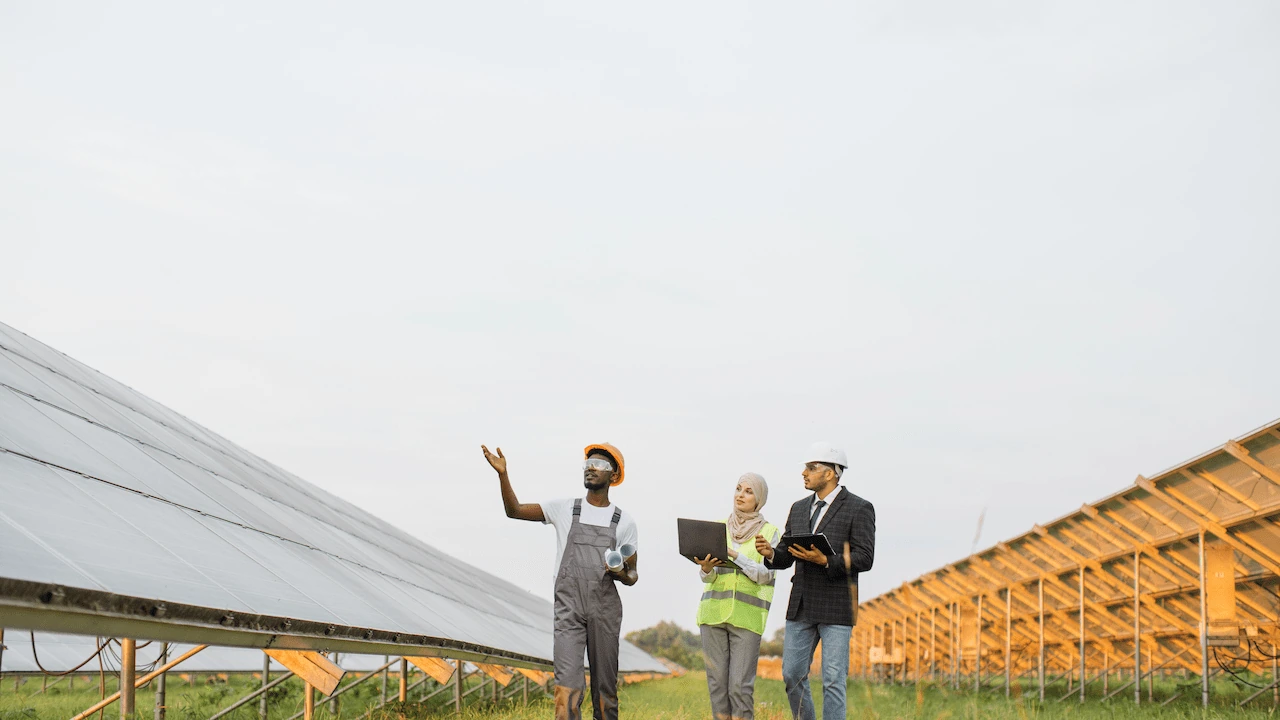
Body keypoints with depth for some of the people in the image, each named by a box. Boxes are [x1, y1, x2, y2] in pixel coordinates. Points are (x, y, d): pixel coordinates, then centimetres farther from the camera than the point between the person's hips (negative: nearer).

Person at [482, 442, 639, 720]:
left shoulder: (624, 522, 9)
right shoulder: (565, 510, 9)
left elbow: (632, 576, 11)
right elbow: (514, 510, 3)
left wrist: (622, 574, -13)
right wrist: (503, 474, -12)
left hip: (605, 610, 1)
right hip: (568, 610, -1)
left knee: (605, 686, 5)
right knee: (567, 683, -15)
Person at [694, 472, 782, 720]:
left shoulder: (769, 532, 2)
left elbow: (764, 575, -8)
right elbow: (707, 577, 5)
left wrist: (734, 555, -19)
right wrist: (706, 568, -18)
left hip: (747, 616, -3)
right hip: (713, 612, 3)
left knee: (741, 685, -8)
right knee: (717, 681, 2)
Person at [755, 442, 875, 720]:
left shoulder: (859, 509, -7)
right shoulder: (799, 509, 12)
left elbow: (864, 559, -13)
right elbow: (785, 558, 12)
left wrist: (824, 560, -26)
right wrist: (769, 552, -11)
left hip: (836, 608, -6)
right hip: (801, 607, 6)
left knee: (832, 680, -4)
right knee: (792, 675, 6)